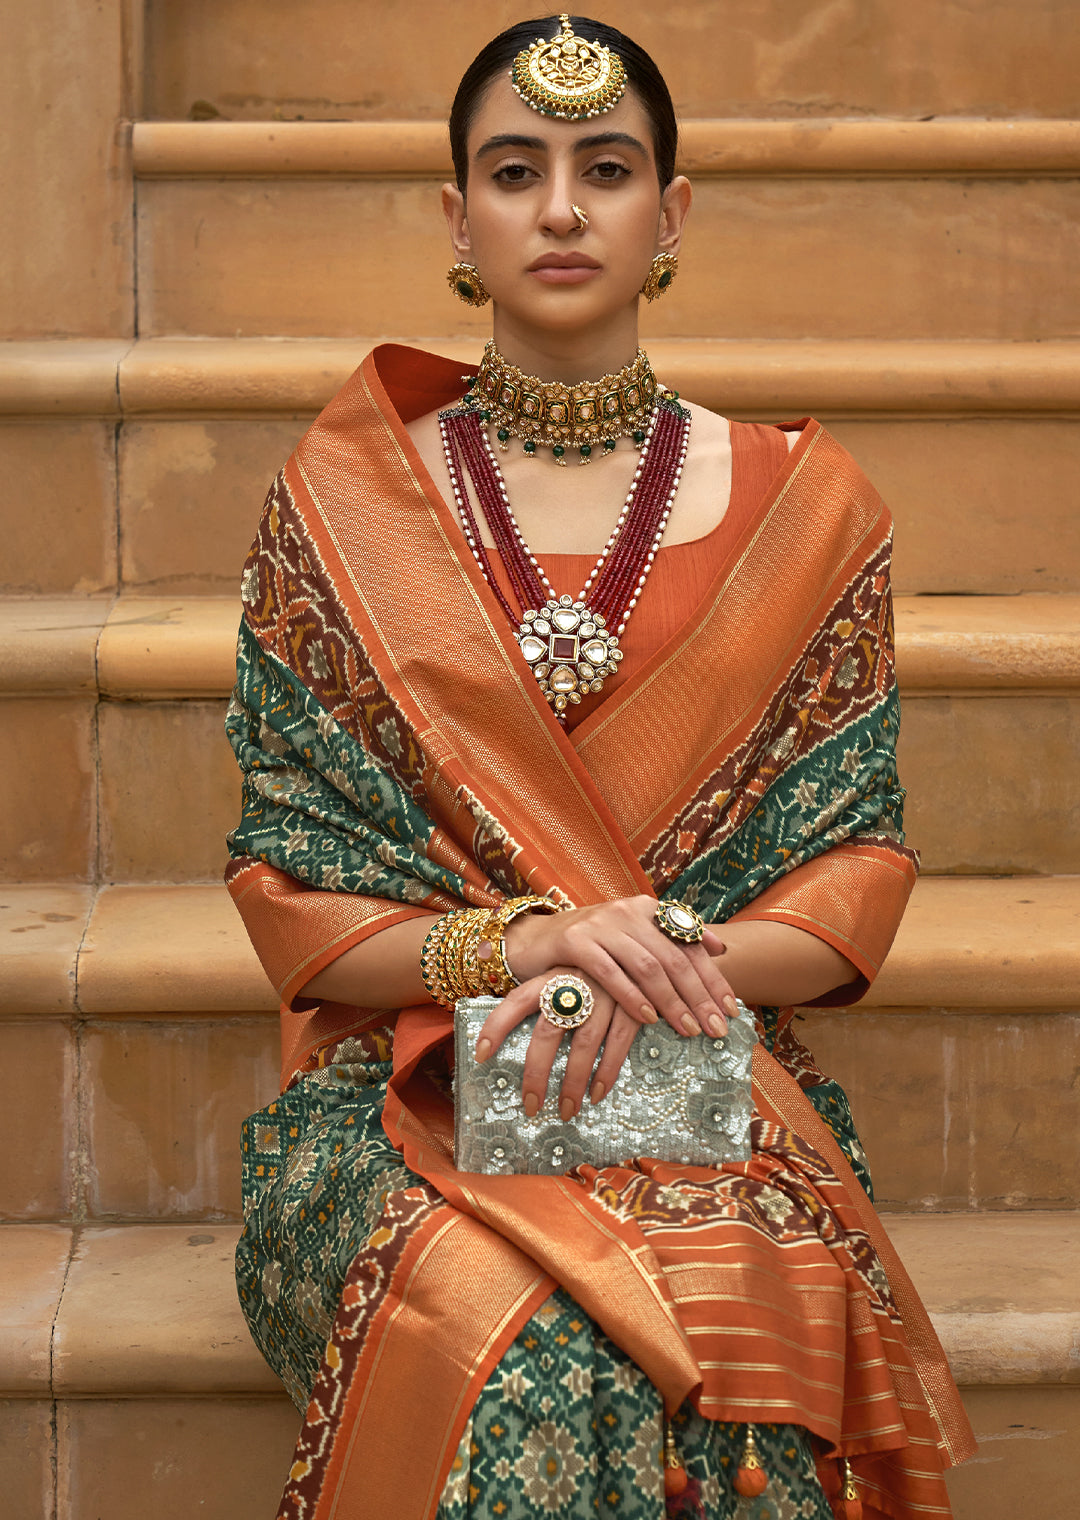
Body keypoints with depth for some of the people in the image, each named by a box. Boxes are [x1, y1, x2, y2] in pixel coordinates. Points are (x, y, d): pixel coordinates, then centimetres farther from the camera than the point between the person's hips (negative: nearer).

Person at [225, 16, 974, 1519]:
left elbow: (861, 864, 5)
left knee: (742, 1326, -33)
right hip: (408, 1089, 0)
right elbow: (283, 885, 3)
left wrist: (652, 965, -15)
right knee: (510, 1350, -34)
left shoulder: (801, 507, 9)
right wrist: (519, 945, -17)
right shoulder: (341, 506, 6)